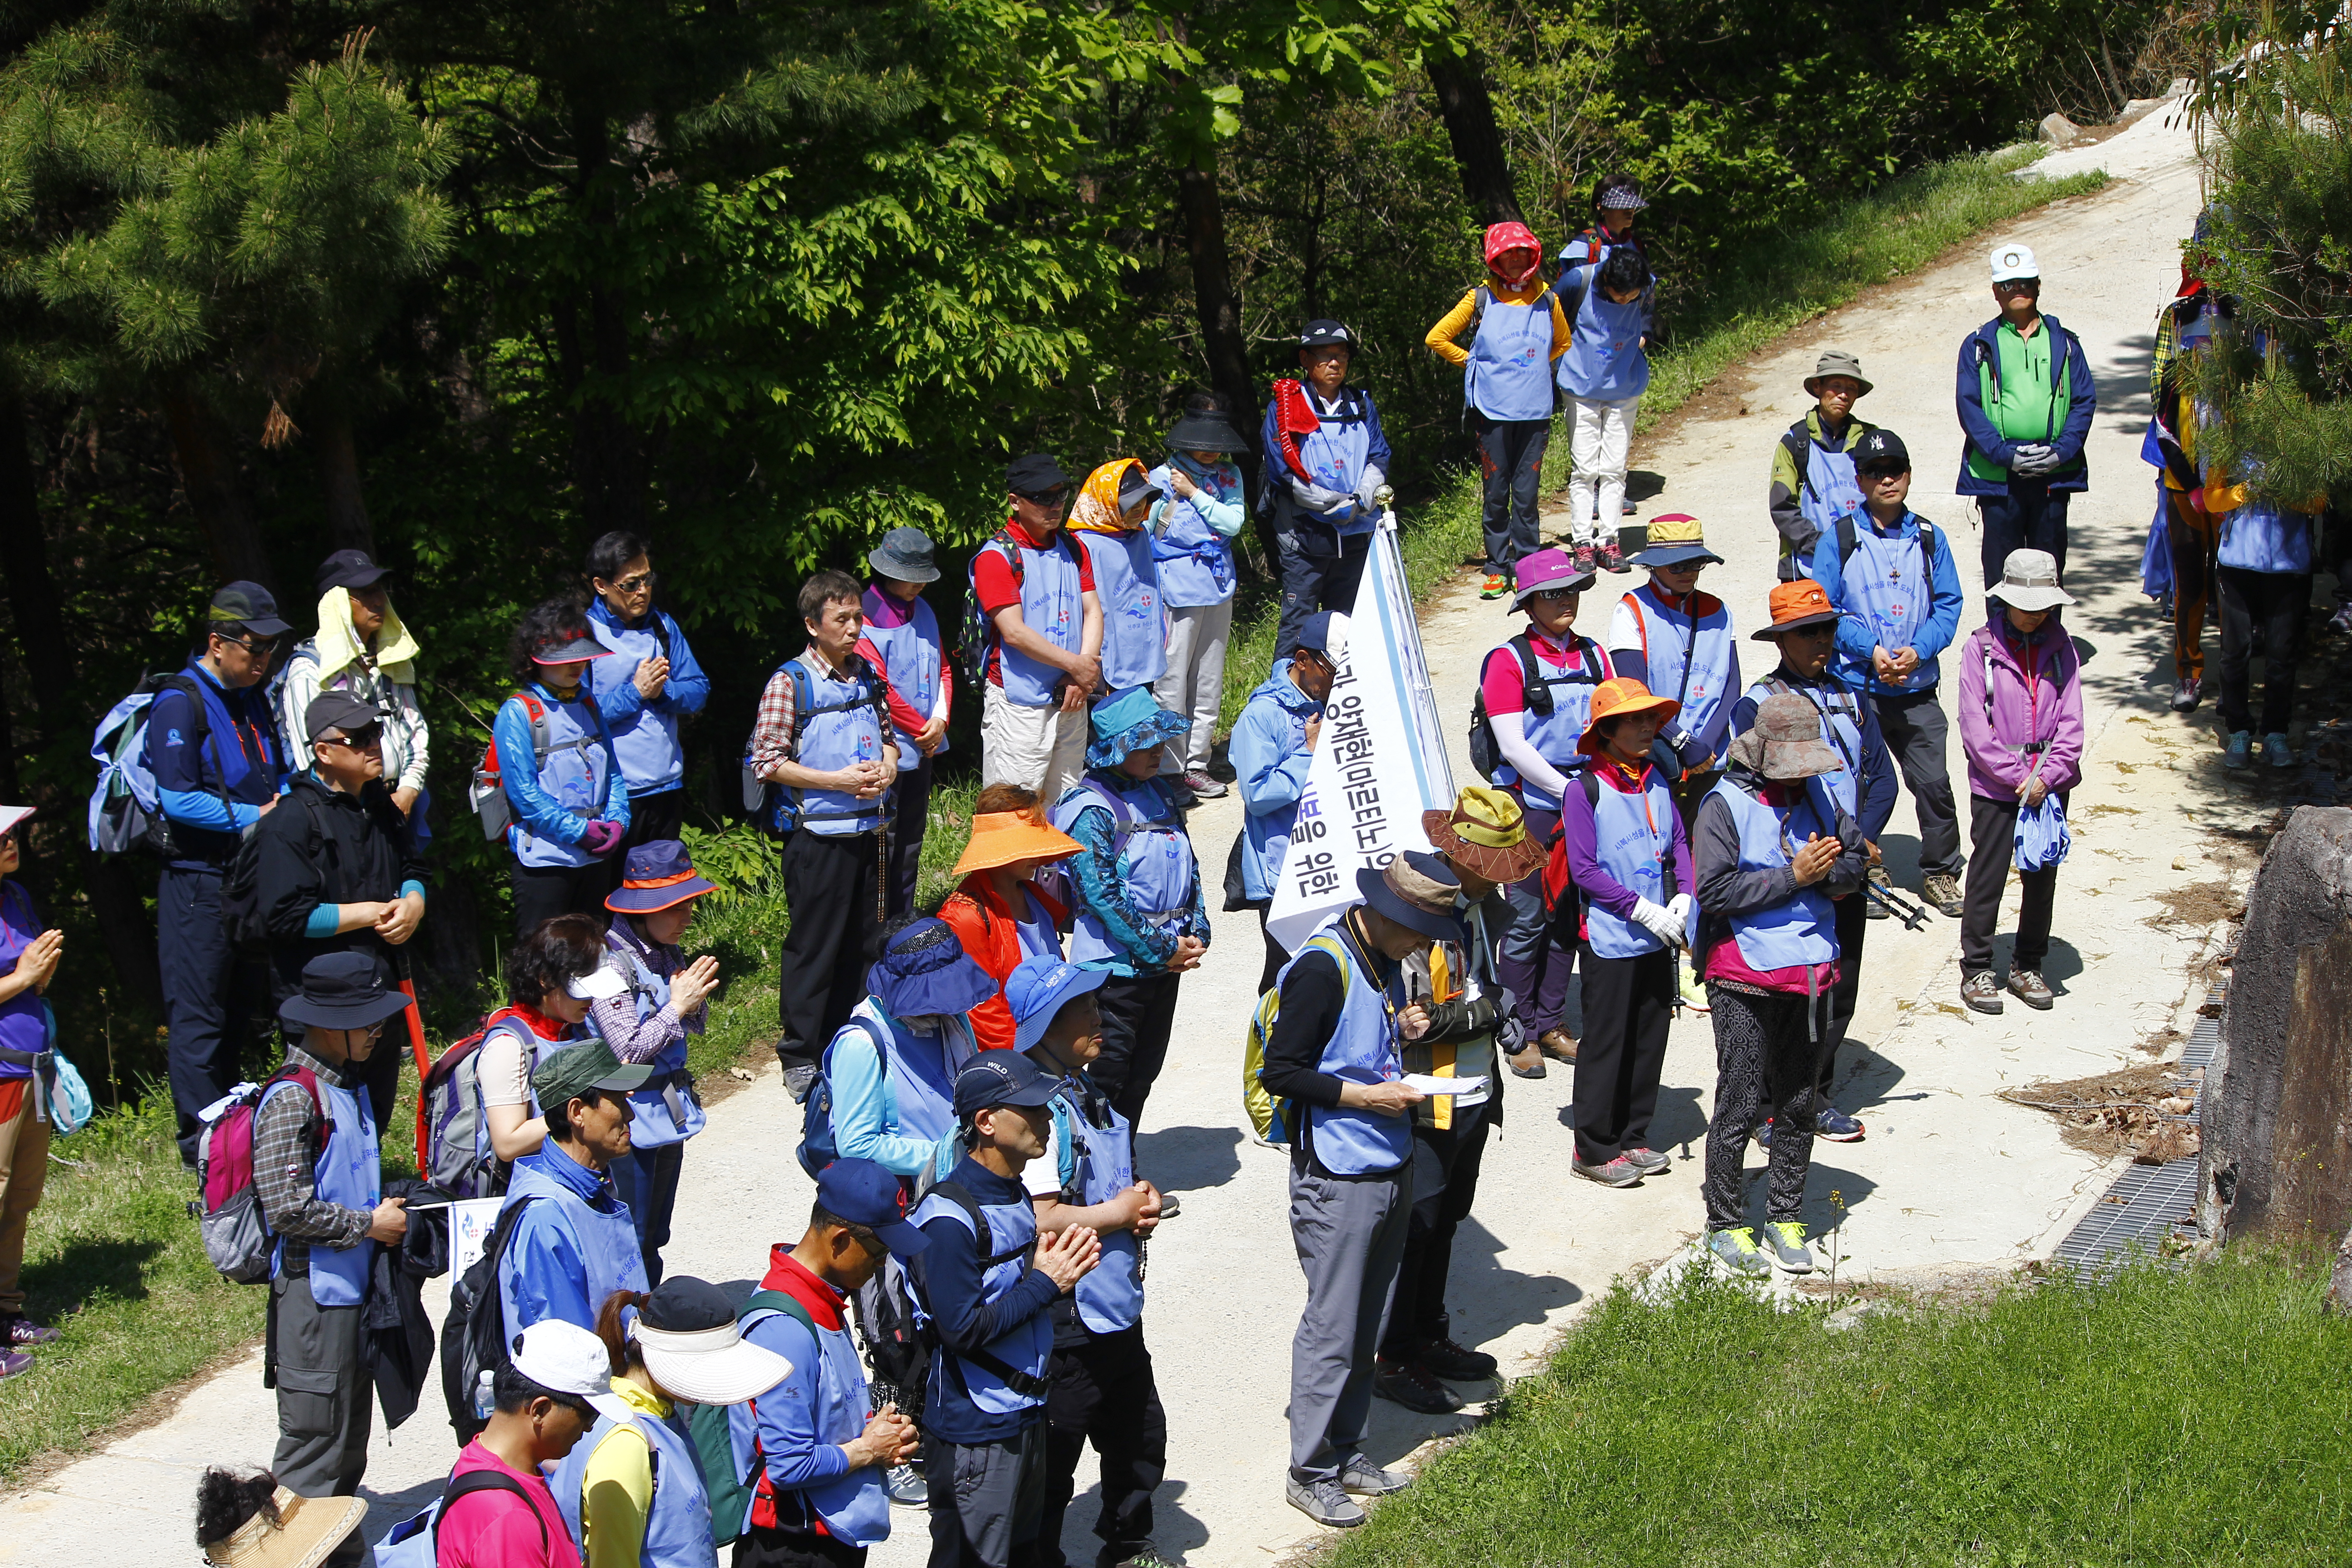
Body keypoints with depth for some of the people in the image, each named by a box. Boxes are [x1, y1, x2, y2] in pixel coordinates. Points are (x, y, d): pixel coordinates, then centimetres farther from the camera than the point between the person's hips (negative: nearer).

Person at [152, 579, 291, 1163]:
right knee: (198, 1019, -3)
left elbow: (280, 774, 22)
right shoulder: (180, 704, -12)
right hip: (198, 881, -8)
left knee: (241, 1011, 15)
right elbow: (178, 799, -18)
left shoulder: (254, 699, 13)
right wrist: (254, 817, -18)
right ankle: (202, 1148, 1)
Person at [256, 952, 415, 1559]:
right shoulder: (292, 1098, -18)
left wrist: (389, 1206, 8)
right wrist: (369, 1224, -15)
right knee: (315, 1435, -4)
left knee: (352, 1425, 18)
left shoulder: (348, 1087, 12)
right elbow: (287, 1206, -23)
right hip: (314, 1288, -9)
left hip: (354, 1283, 9)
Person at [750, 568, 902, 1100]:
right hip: (818, 832, -6)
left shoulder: (867, 676, 10)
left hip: (868, 830, 6)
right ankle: (799, 1058, 9)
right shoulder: (789, 683, -9)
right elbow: (768, 762, -12)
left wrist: (888, 766, -2)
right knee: (814, 946, 0)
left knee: (862, 942, 12)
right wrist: (838, 781, -17)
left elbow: (887, 735, 21)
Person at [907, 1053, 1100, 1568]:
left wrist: (1052, 1268, -3)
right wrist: (1045, 1283, -18)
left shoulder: (1015, 1193, 7)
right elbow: (963, 1330, -24)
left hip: (1025, 1414, 9)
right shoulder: (949, 1217, -22)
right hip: (974, 1431, -9)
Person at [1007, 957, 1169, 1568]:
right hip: (1066, 1317, -10)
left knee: (1140, 1436, 23)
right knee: (1053, 1457, 2)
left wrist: (1143, 1205, 2)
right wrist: (1116, 1214, -15)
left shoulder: (1090, 1094, 9)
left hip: (1116, 1306, 10)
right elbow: (1040, 1219, -29)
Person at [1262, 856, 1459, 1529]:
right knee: (1332, 1328, -1)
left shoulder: (1384, 958, 8)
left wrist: (1403, 1030, 3)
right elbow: (1281, 1071, -18)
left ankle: (1344, 1448, 26)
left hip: (1390, 1169, 8)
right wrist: (1365, 1096, -19)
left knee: (1365, 1323, 15)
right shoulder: (1323, 968, -19)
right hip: (1338, 1179, -8)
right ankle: (1310, 1472, 9)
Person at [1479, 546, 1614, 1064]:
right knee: (1529, 921, -1)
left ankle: (1550, 1024, 21)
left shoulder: (1593, 655, 10)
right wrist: (1568, 792, -14)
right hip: (1531, 805, -5)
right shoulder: (1509, 660, -7)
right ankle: (1518, 1032, 10)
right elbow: (1513, 747, -12)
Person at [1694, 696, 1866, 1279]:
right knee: (1739, 1106, 0)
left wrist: (1825, 873, -10)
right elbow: (1715, 892, -19)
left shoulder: (1816, 797, 7)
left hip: (1809, 973, 6)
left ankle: (1785, 1218, 24)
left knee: (1798, 1103, 13)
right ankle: (1725, 1224, 12)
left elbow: (1855, 860, 13)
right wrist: (1792, 877, -20)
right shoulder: (1725, 806, -11)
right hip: (1745, 978, -6)